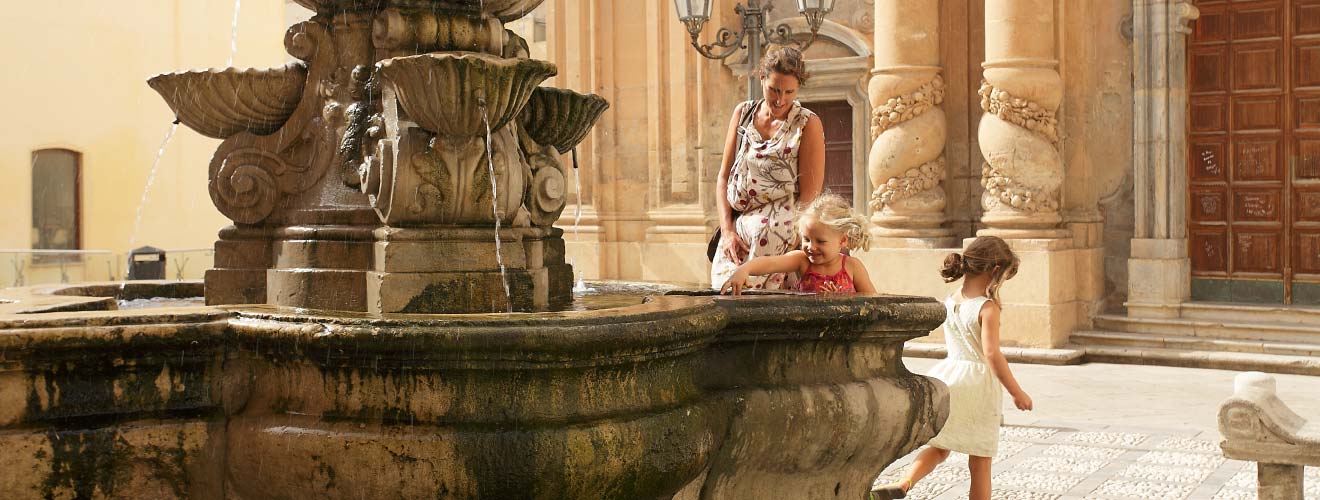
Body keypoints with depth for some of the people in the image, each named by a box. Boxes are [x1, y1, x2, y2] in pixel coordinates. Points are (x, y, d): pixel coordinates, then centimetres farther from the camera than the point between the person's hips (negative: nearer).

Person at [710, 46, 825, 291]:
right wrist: (727, 231, -3)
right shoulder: (743, 113, 9)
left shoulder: (808, 124, -3)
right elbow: (724, 176, 9)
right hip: (736, 230, 4)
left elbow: (809, 195, -6)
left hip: (778, 235, -4)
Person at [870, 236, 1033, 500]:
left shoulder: (948, 304, 6)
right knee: (980, 460, 6)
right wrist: (1017, 392, -13)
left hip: (948, 377, 6)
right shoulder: (987, 308, -14)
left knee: (939, 447, 14)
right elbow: (992, 354, -19)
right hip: (978, 384, -5)